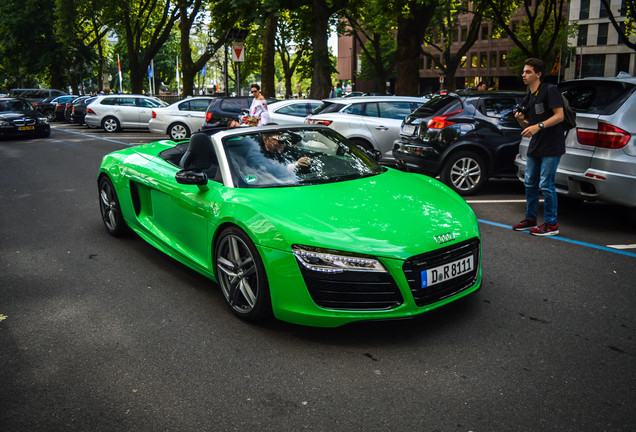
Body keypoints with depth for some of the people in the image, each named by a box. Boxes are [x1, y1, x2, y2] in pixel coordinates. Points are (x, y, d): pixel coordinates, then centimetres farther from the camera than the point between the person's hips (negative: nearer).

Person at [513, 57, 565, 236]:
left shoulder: (550, 90, -9)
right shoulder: (528, 98, 15)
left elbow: (559, 115, -16)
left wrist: (539, 126, -26)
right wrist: (520, 119, -3)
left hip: (551, 147, -9)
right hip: (535, 147, 9)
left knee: (546, 185, -7)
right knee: (530, 183, 13)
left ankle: (551, 224, 3)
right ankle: (530, 219, 26)